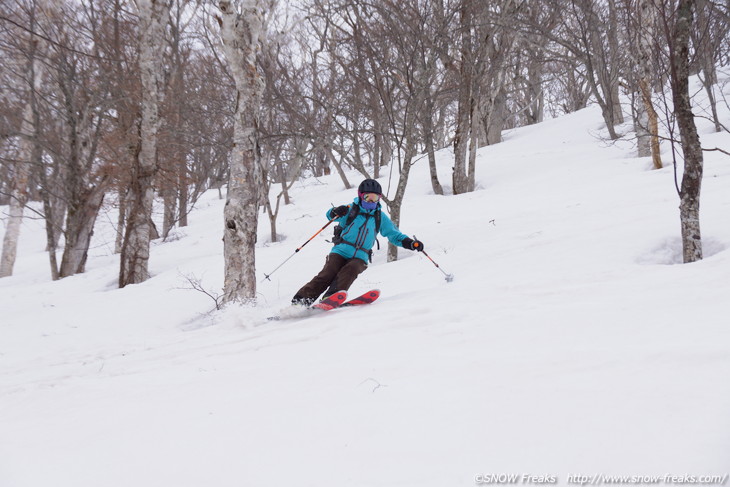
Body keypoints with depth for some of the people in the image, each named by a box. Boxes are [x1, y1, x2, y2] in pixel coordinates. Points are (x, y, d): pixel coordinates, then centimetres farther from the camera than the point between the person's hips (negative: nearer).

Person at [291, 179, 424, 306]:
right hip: (340, 252, -1)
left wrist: (410, 243, -1)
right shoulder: (351, 209, 5)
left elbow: (394, 234, 15)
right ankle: (300, 300, -20)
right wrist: (335, 212, -24)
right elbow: (330, 215, 1)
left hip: (360, 257, 1)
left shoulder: (380, 217, 13)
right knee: (327, 275, -20)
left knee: (350, 270, -30)